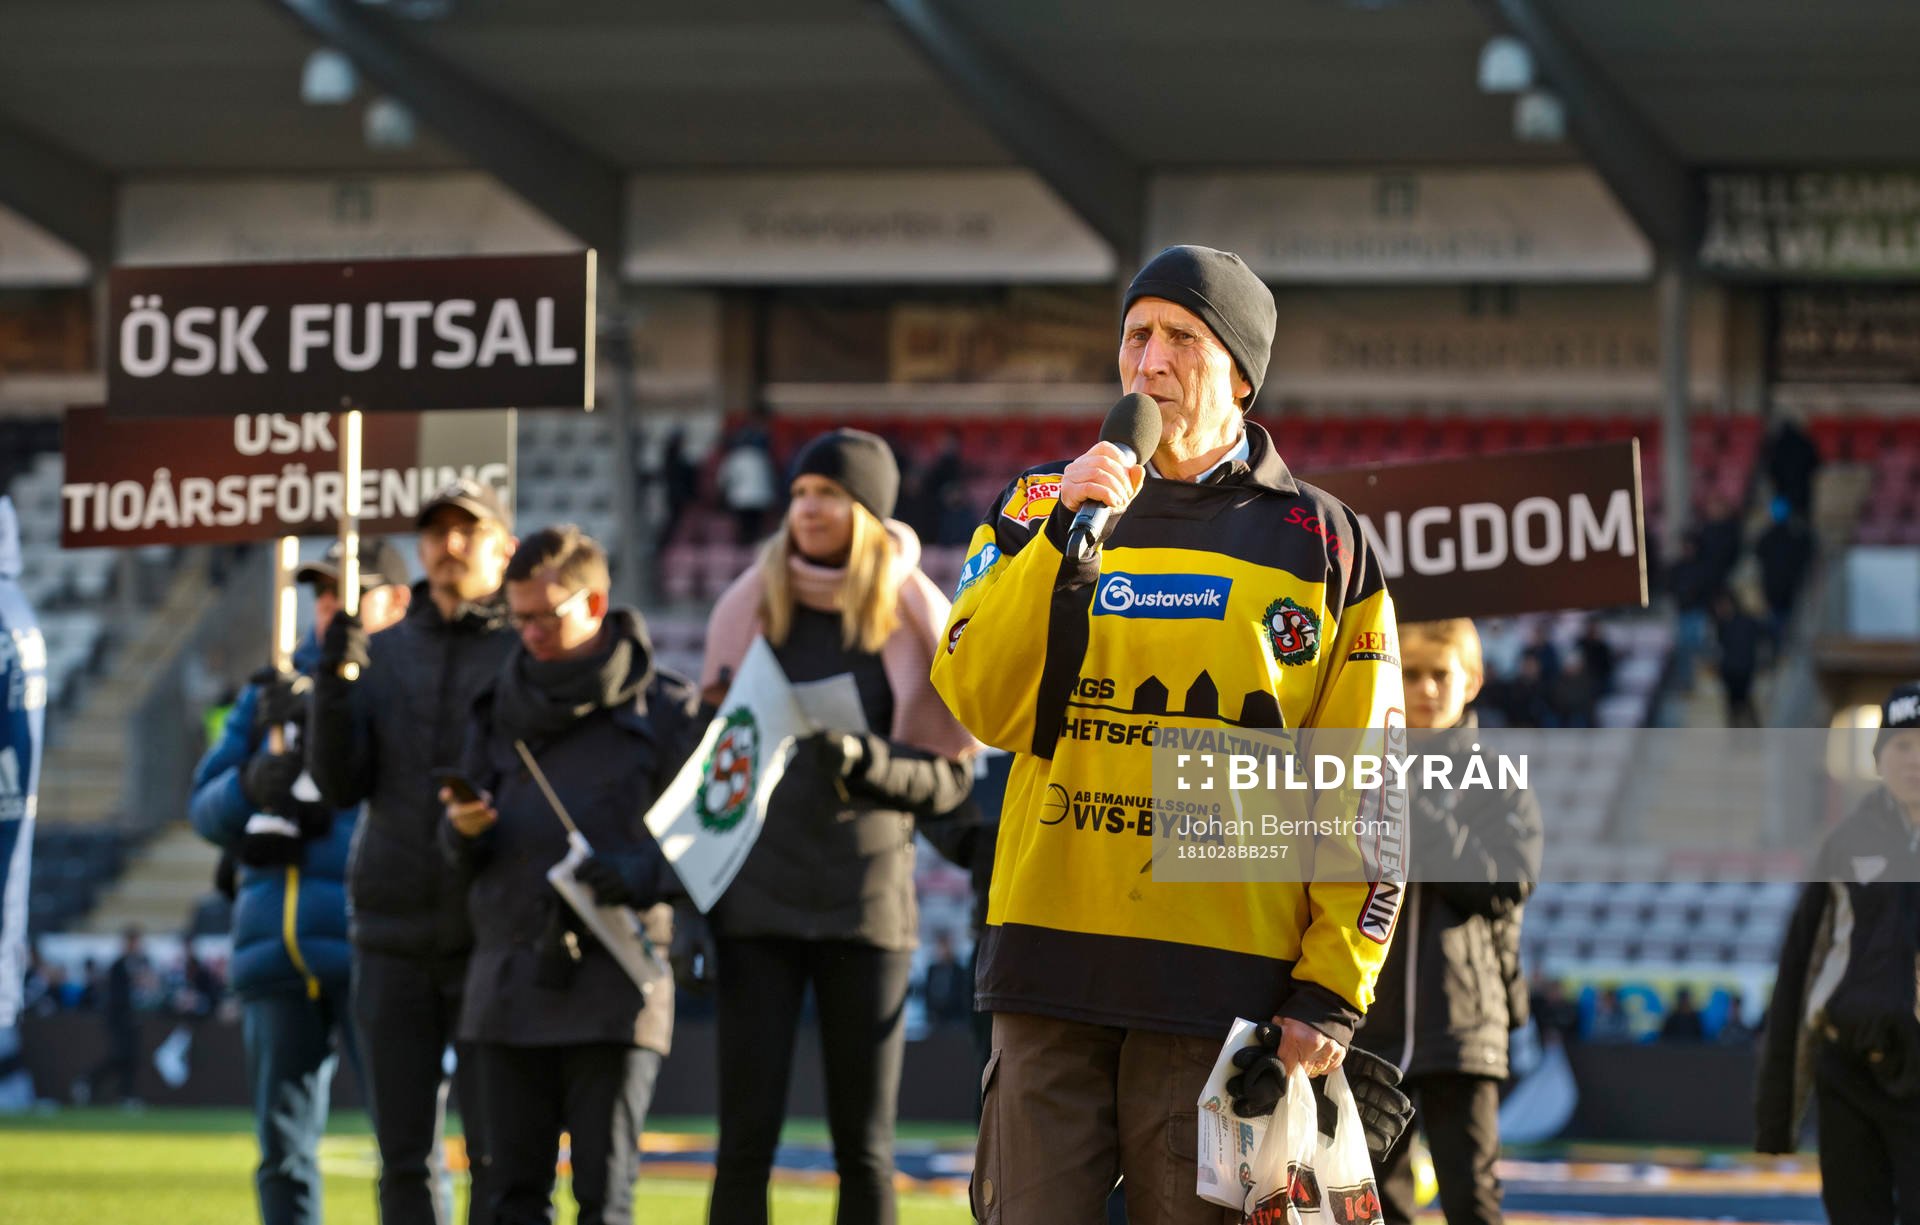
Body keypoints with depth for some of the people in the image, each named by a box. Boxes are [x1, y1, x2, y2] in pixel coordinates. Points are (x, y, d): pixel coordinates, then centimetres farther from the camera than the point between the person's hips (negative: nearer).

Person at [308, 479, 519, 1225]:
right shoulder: (382, 653, 12)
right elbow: (341, 785, 4)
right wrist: (334, 683, -9)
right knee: (405, 1155, 4)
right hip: (393, 937, 4)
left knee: (496, 1152, -5)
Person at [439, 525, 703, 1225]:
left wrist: (645, 873, -21)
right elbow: (461, 861, 18)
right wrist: (463, 831, -6)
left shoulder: (666, 711, 2)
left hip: (616, 982, -4)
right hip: (510, 981, 4)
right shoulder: (500, 712, 15)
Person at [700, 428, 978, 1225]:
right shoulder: (751, 607, 6)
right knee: (746, 1137, -4)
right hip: (757, 897, 1)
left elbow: (951, 779, 2)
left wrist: (866, 761, -17)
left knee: (864, 1145, 2)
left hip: (867, 903, -1)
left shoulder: (914, 620, 1)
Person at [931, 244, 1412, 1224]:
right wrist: (1063, 536, -13)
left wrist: (1330, 995, -3)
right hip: (1054, 955, 1)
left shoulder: (1323, 546, 8)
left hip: (1225, 977, -1)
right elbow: (980, 702, -3)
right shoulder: (1037, 506, 13)